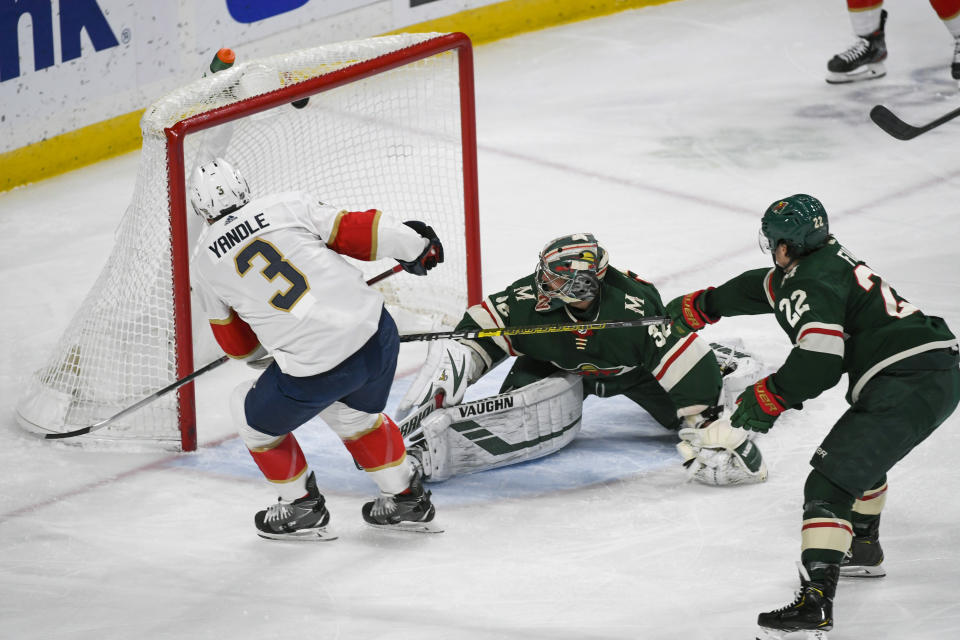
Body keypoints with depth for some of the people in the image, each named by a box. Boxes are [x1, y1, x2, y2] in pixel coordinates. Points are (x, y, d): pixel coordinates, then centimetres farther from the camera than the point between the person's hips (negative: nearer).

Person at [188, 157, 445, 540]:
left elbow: (239, 345, 18)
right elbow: (355, 231, 4)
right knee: (353, 414, 33)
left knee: (255, 416, 24)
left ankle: (302, 507, 32)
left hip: (315, 370, -4)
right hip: (376, 333, 4)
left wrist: (261, 353, 40)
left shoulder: (204, 263, 7)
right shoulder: (286, 206, 5)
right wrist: (414, 244, 20)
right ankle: (407, 499, 41)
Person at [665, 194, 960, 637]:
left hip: (909, 390, -11)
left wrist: (768, 398, -9)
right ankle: (863, 550, 53)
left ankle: (815, 603, -26)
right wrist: (700, 306, 46)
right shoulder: (829, 257, 19)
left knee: (831, 481, -15)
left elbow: (819, 361, -23)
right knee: (861, 450, 36)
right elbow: (763, 287, 35)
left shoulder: (814, 283, -12)